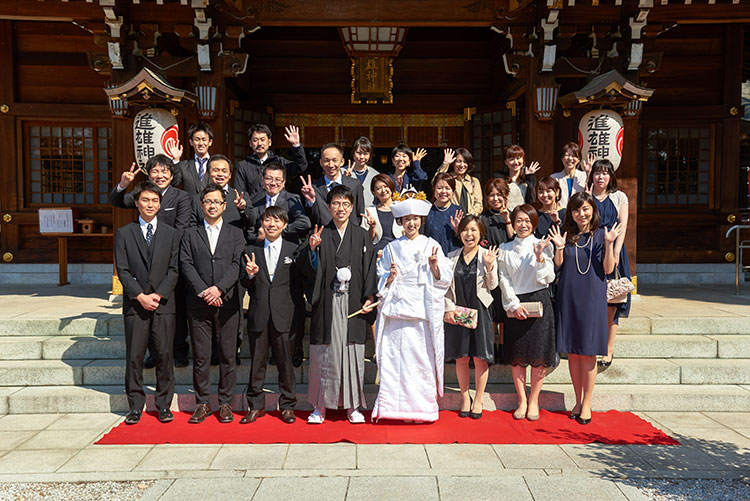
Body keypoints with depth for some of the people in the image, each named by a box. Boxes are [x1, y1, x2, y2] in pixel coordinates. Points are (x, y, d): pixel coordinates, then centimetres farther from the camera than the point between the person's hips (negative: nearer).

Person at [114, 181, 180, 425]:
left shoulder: (171, 233, 9)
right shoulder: (124, 233, 8)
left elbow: (174, 269, 3)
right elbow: (122, 270, 1)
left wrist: (158, 295, -9)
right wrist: (140, 295, -10)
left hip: (163, 303, 0)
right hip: (135, 303, 0)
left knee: (164, 354, 1)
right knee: (134, 356, 2)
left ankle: (164, 405, 12)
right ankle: (135, 407, 13)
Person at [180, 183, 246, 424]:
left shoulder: (235, 233, 10)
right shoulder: (190, 234, 12)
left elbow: (237, 265, -1)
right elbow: (186, 266, 2)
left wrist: (219, 288, -14)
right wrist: (203, 291, -11)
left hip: (227, 303, 0)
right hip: (198, 304, 1)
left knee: (228, 355, 3)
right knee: (200, 357, 4)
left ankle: (225, 404, 13)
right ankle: (202, 404, 15)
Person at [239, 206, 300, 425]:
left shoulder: (293, 250, 4)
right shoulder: (251, 250, 9)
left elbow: (297, 283, 5)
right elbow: (246, 285, 8)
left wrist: (296, 312, -3)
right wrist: (250, 274, -14)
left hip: (283, 315, -1)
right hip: (258, 315, 2)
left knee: (285, 361, 5)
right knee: (257, 361, 8)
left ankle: (287, 406, 19)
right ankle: (256, 406, 21)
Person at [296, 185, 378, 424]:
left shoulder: (361, 235, 8)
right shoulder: (320, 235, 5)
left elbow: (369, 268, 5)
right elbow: (305, 268, -2)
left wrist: (369, 297, -5)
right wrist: (312, 248, -19)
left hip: (353, 304, 1)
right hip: (327, 304, 0)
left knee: (352, 352, 4)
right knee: (325, 352, 2)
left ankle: (352, 406, 16)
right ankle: (320, 406, 15)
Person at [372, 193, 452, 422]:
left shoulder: (431, 245, 10)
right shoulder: (392, 248, 13)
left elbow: (443, 280, 7)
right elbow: (382, 281, 12)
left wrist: (434, 266, -11)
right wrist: (391, 276, -7)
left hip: (424, 309, -1)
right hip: (397, 308, 1)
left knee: (423, 356, -3)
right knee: (395, 356, -5)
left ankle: (422, 407, 8)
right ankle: (396, 406, 4)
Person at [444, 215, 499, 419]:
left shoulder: (486, 255, 1)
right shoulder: (452, 256, 6)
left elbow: (492, 285, -2)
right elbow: (446, 286, 7)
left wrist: (489, 266, -17)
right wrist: (449, 308, -4)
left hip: (480, 311, -2)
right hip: (457, 313, 2)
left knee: (480, 356, 1)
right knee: (461, 357, 7)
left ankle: (478, 399, 17)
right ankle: (464, 398, 22)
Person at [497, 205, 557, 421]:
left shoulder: (543, 246, 3)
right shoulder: (505, 249, 7)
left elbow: (548, 278, -3)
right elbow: (504, 280, 3)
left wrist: (540, 258, -16)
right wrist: (514, 305, -7)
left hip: (539, 303, -1)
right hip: (514, 305, 2)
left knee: (538, 356, 1)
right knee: (516, 356, 4)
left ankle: (534, 401, 14)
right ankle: (522, 401, 17)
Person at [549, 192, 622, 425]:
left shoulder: (601, 234, 1)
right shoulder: (566, 234, 6)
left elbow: (608, 269, -4)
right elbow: (558, 266, 3)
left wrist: (609, 244, -16)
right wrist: (559, 247, -12)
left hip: (592, 297, -2)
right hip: (568, 296, 2)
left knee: (588, 352, 0)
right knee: (572, 351, 8)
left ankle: (587, 403, 11)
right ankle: (578, 401, 20)